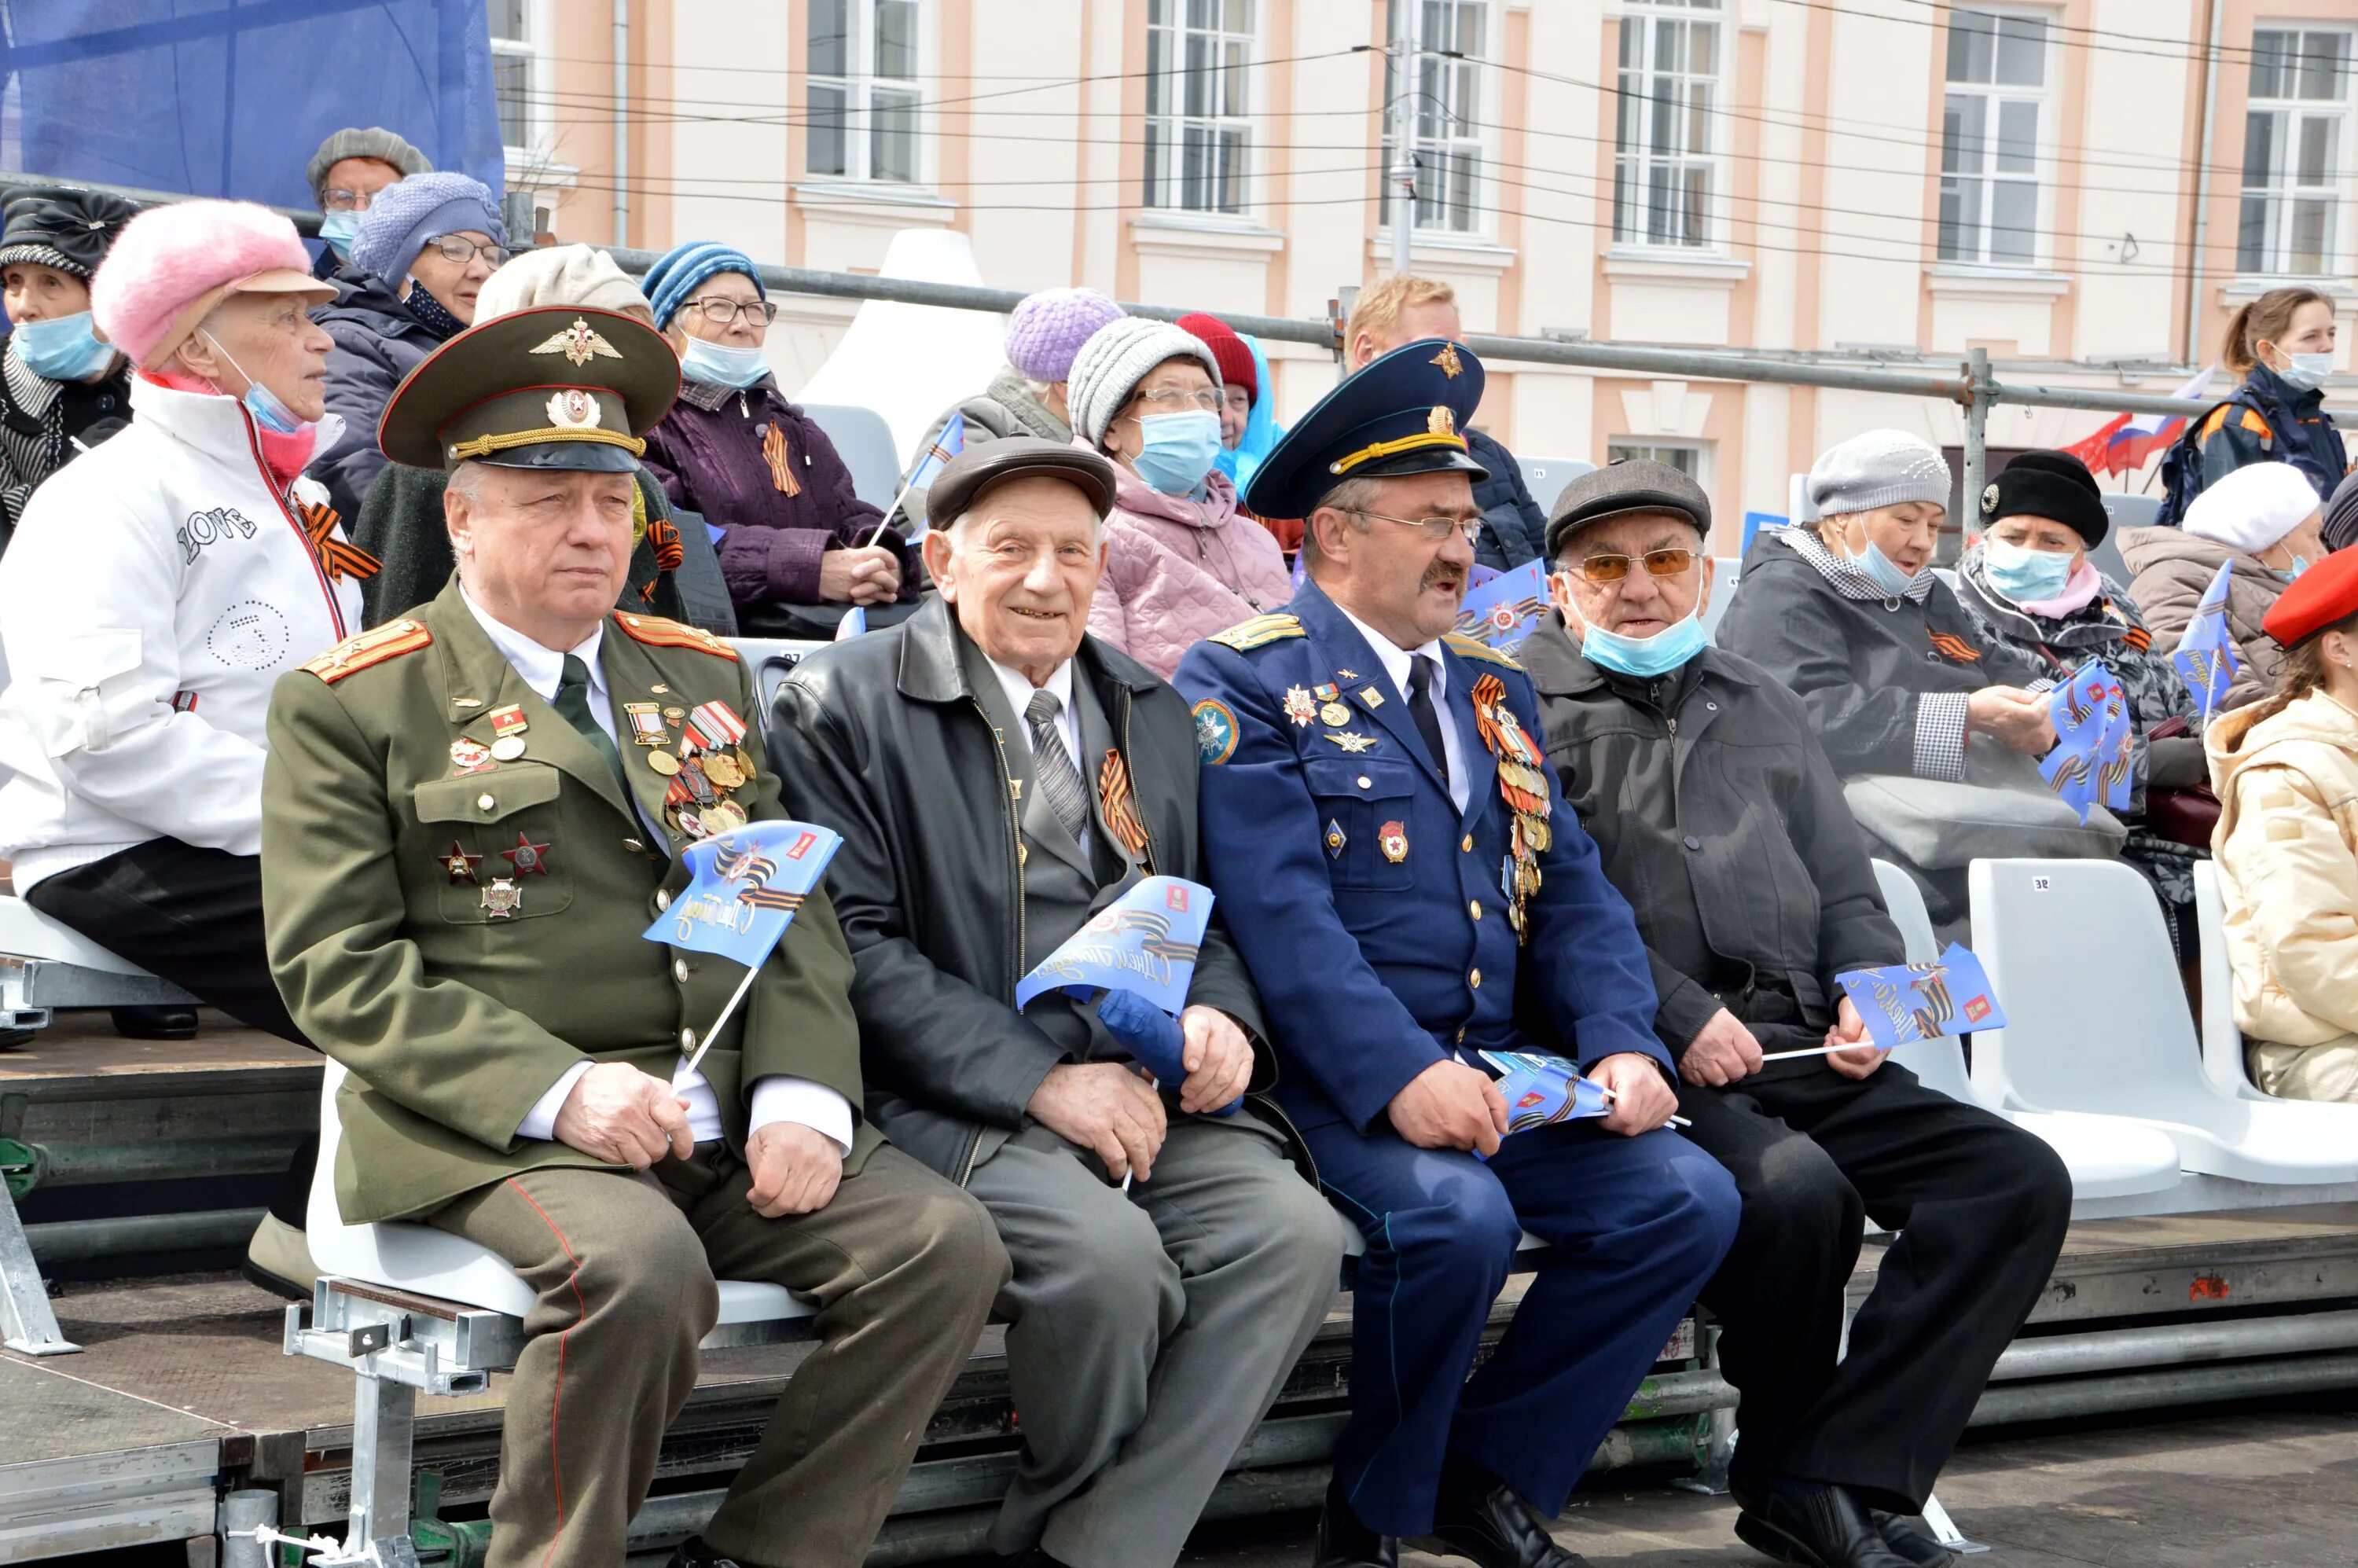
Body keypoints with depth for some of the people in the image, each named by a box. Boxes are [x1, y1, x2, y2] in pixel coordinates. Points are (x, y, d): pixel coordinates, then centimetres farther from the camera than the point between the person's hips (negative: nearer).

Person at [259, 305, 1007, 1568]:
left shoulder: (703, 677, 21)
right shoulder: (348, 706, 3)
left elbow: (794, 910, 15)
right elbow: (338, 966, -6)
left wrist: (801, 1091, -5)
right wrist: (555, 1088, -18)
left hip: (728, 1120, 6)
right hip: (496, 1132, -5)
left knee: (946, 1242, -16)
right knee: (638, 1263, -35)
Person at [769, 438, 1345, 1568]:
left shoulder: (1153, 714, 19)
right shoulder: (843, 704, 1)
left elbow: (1201, 916, 24)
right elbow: (858, 946, -8)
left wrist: (1219, 1016, -1)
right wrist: (1039, 1081, -16)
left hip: (1149, 1089, 5)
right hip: (955, 1103, -5)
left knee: (1293, 1233, -22)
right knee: (1108, 1252, -32)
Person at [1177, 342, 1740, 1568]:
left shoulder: (1494, 694, 21)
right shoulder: (1244, 682, -3)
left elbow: (1572, 891, 13)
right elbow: (1280, 912, -15)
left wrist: (1623, 1044, -5)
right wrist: (1401, 1076, -27)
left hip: (1503, 1078, 7)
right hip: (1336, 1087, -7)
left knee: (1690, 1198, -13)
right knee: (1455, 1214, -32)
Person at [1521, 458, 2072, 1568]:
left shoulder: (1760, 706, 27)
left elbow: (1845, 886, 26)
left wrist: (1866, 994, 4)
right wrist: (1678, 1015, -14)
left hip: (1798, 1051, 6)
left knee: (2020, 1179, -13)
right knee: (1797, 1190, -34)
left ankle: (1838, 1479, -18)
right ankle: (1780, 1470, -7)